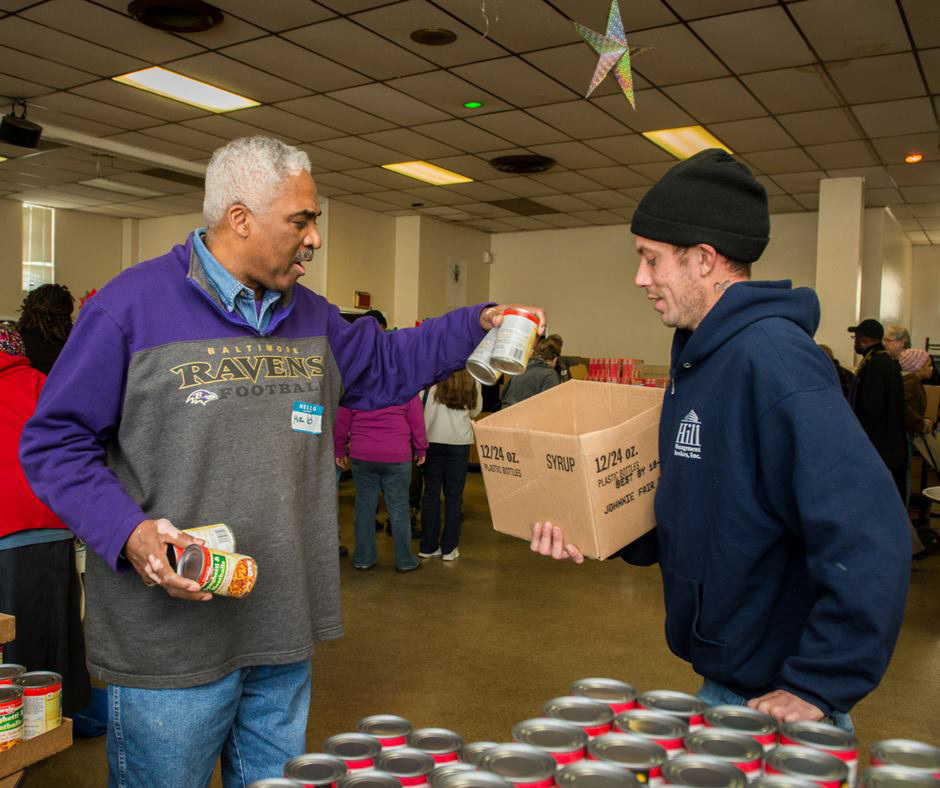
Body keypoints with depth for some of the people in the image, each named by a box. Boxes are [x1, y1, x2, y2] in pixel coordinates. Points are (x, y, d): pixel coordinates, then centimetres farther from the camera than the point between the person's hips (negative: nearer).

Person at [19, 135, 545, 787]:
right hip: (170, 645, -6)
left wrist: (478, 324, 12)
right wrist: (128, 531, -22)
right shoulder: (133, 304, -10)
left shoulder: (310, 316, 10)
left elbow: (384, 366, 22)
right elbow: (55, 441, -8)